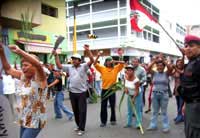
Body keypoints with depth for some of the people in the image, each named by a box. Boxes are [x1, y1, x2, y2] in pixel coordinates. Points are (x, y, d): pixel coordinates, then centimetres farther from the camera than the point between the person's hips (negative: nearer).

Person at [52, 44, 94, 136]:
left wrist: (88, 50, -30)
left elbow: (92, 60, -19)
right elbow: (59, 66, 5)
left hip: (82, 93, -5)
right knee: (75, 110, 17)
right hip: (72, 92, 5)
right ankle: (78, 125, 34)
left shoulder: (84, 66, -6)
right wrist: (56, 55, -4)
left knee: (82, 111, 2)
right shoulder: (69, 67, 6)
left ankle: (82, 128, 13)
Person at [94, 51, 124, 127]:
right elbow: (95, 64, -7)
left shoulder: (116, 68, 0)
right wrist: (98, 56, -20)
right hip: (104, 90, 0)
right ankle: (103, 121, 17)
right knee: (103, 106, 6)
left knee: (113, 106, 13)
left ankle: (113, 120, 29)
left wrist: (115, 61, -15)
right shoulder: (102, 68, 0)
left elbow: (123, 63, -2)